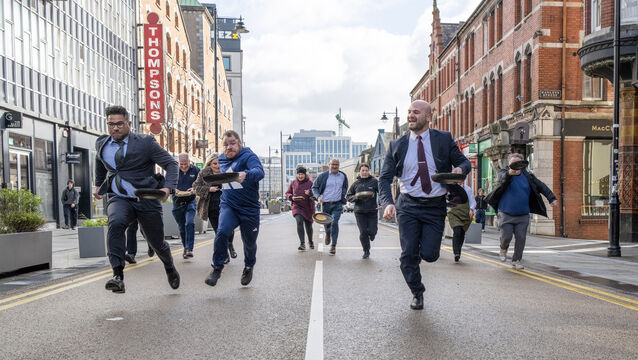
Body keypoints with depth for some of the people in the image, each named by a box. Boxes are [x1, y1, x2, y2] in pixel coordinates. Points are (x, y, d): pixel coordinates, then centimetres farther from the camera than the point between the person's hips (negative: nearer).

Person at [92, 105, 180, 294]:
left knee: (157, 243, 9)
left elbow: (171, 164, -7)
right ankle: (118, 276, -33)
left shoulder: (145, 142, -7)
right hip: (119, 199, 2)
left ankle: (170, 269, 42)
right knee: (115, 223, -33)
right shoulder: (101, 144, 8)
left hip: (147, 200, -2)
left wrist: (168, 188, -22)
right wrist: (98, 185, 35)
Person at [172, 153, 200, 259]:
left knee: (189, 223, -22)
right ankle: (185, 248, 29)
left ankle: (189, 249, -21)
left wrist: (195, 190, -19)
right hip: (177, 204, 2)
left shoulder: (195, 170, -1)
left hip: (190, 202, -2)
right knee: (182, 228, 11)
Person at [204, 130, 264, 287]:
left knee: (249, 242, 10)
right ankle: (217, 268, -7)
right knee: (222, 232, -24)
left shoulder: (248, 156, -13)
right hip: (228, 205, 3)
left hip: (249, 209, -3)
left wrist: (246, 175, -54)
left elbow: (259, 171, -35)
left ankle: (248, 267, 41)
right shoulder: (221, 160, 6)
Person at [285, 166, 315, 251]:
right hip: (297, 207, 0)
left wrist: (310, 192, -35)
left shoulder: (310, 183, -4)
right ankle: (302, 244, -25)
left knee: (308, 226, 11)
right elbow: (287, 194, 12)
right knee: (299, 222, -24)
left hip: (308, 208, 0)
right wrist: (292, 197, -10)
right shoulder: (293, 183, 4)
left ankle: (310, 241, 40)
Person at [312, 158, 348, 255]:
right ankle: (328, 234, 48)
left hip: (337, 204, 0)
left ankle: (333, 245, -3)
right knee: (326, 223, 12)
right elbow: (314, 187, 3)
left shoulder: (343, 176, 5)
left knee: (335, 223, -12)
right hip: (325, 204, 0)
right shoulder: (323, 176, -4)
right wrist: (318, 196, -14)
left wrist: (343, 196, 7)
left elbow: (345, 187, 23)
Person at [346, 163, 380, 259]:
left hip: (372, 210, -1)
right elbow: (348, 196, 12)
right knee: (363, 232, -4)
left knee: (372, 231, -5)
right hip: (359, 212, 1)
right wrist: (356, 197, -8)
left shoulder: (374, 181, 2)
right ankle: (366, 251, 15)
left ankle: (371, 235, 35)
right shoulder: (355, 183, 8)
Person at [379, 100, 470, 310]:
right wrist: (388, 203, -17)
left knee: (429, 255, -7)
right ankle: (417, 293, 26)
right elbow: (384, 178, 0)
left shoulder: (444, 139, 2)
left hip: (435, 207, 0)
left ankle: (423, 247, 33)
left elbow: (464, 162, 9)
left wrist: (460, 169, -17)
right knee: (408, 255, 0)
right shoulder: (396, 145, 3)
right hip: (408, 206, 1)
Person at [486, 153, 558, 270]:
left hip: (523, 215, 3)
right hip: (506, 214, -3)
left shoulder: (527, 176, 7)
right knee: (506, 236, -7)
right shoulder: (504, 173, -4)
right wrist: (509, 173, -51)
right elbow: (502, 179, -28)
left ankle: (516, 260, 13)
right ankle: (503, 249, 26)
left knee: (521, 238, -3)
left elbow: (542, 187, 8)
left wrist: (551, 198, -4)